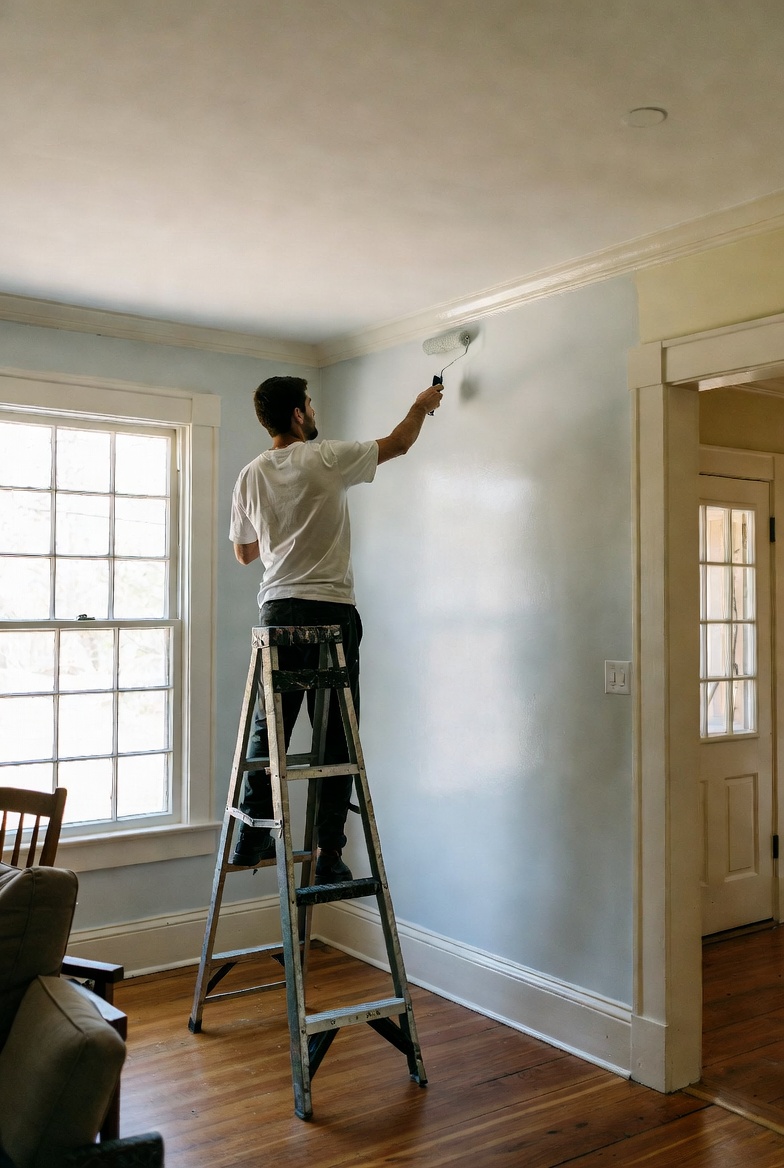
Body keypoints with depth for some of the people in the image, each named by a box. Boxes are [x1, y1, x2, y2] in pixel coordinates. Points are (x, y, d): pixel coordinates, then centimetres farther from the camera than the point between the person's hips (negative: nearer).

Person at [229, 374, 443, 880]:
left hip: (278, 611, 5)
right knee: (336, 735, 2)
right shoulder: (327, 460, -6)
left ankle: (252, 834, 15)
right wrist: (422, 406, 28)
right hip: (332, 612, -4)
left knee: (268, 728, 14)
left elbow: (244, 552, 19)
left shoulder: (251, 476, 8)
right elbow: (398, 444, 8)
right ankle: (329, 852, 5)